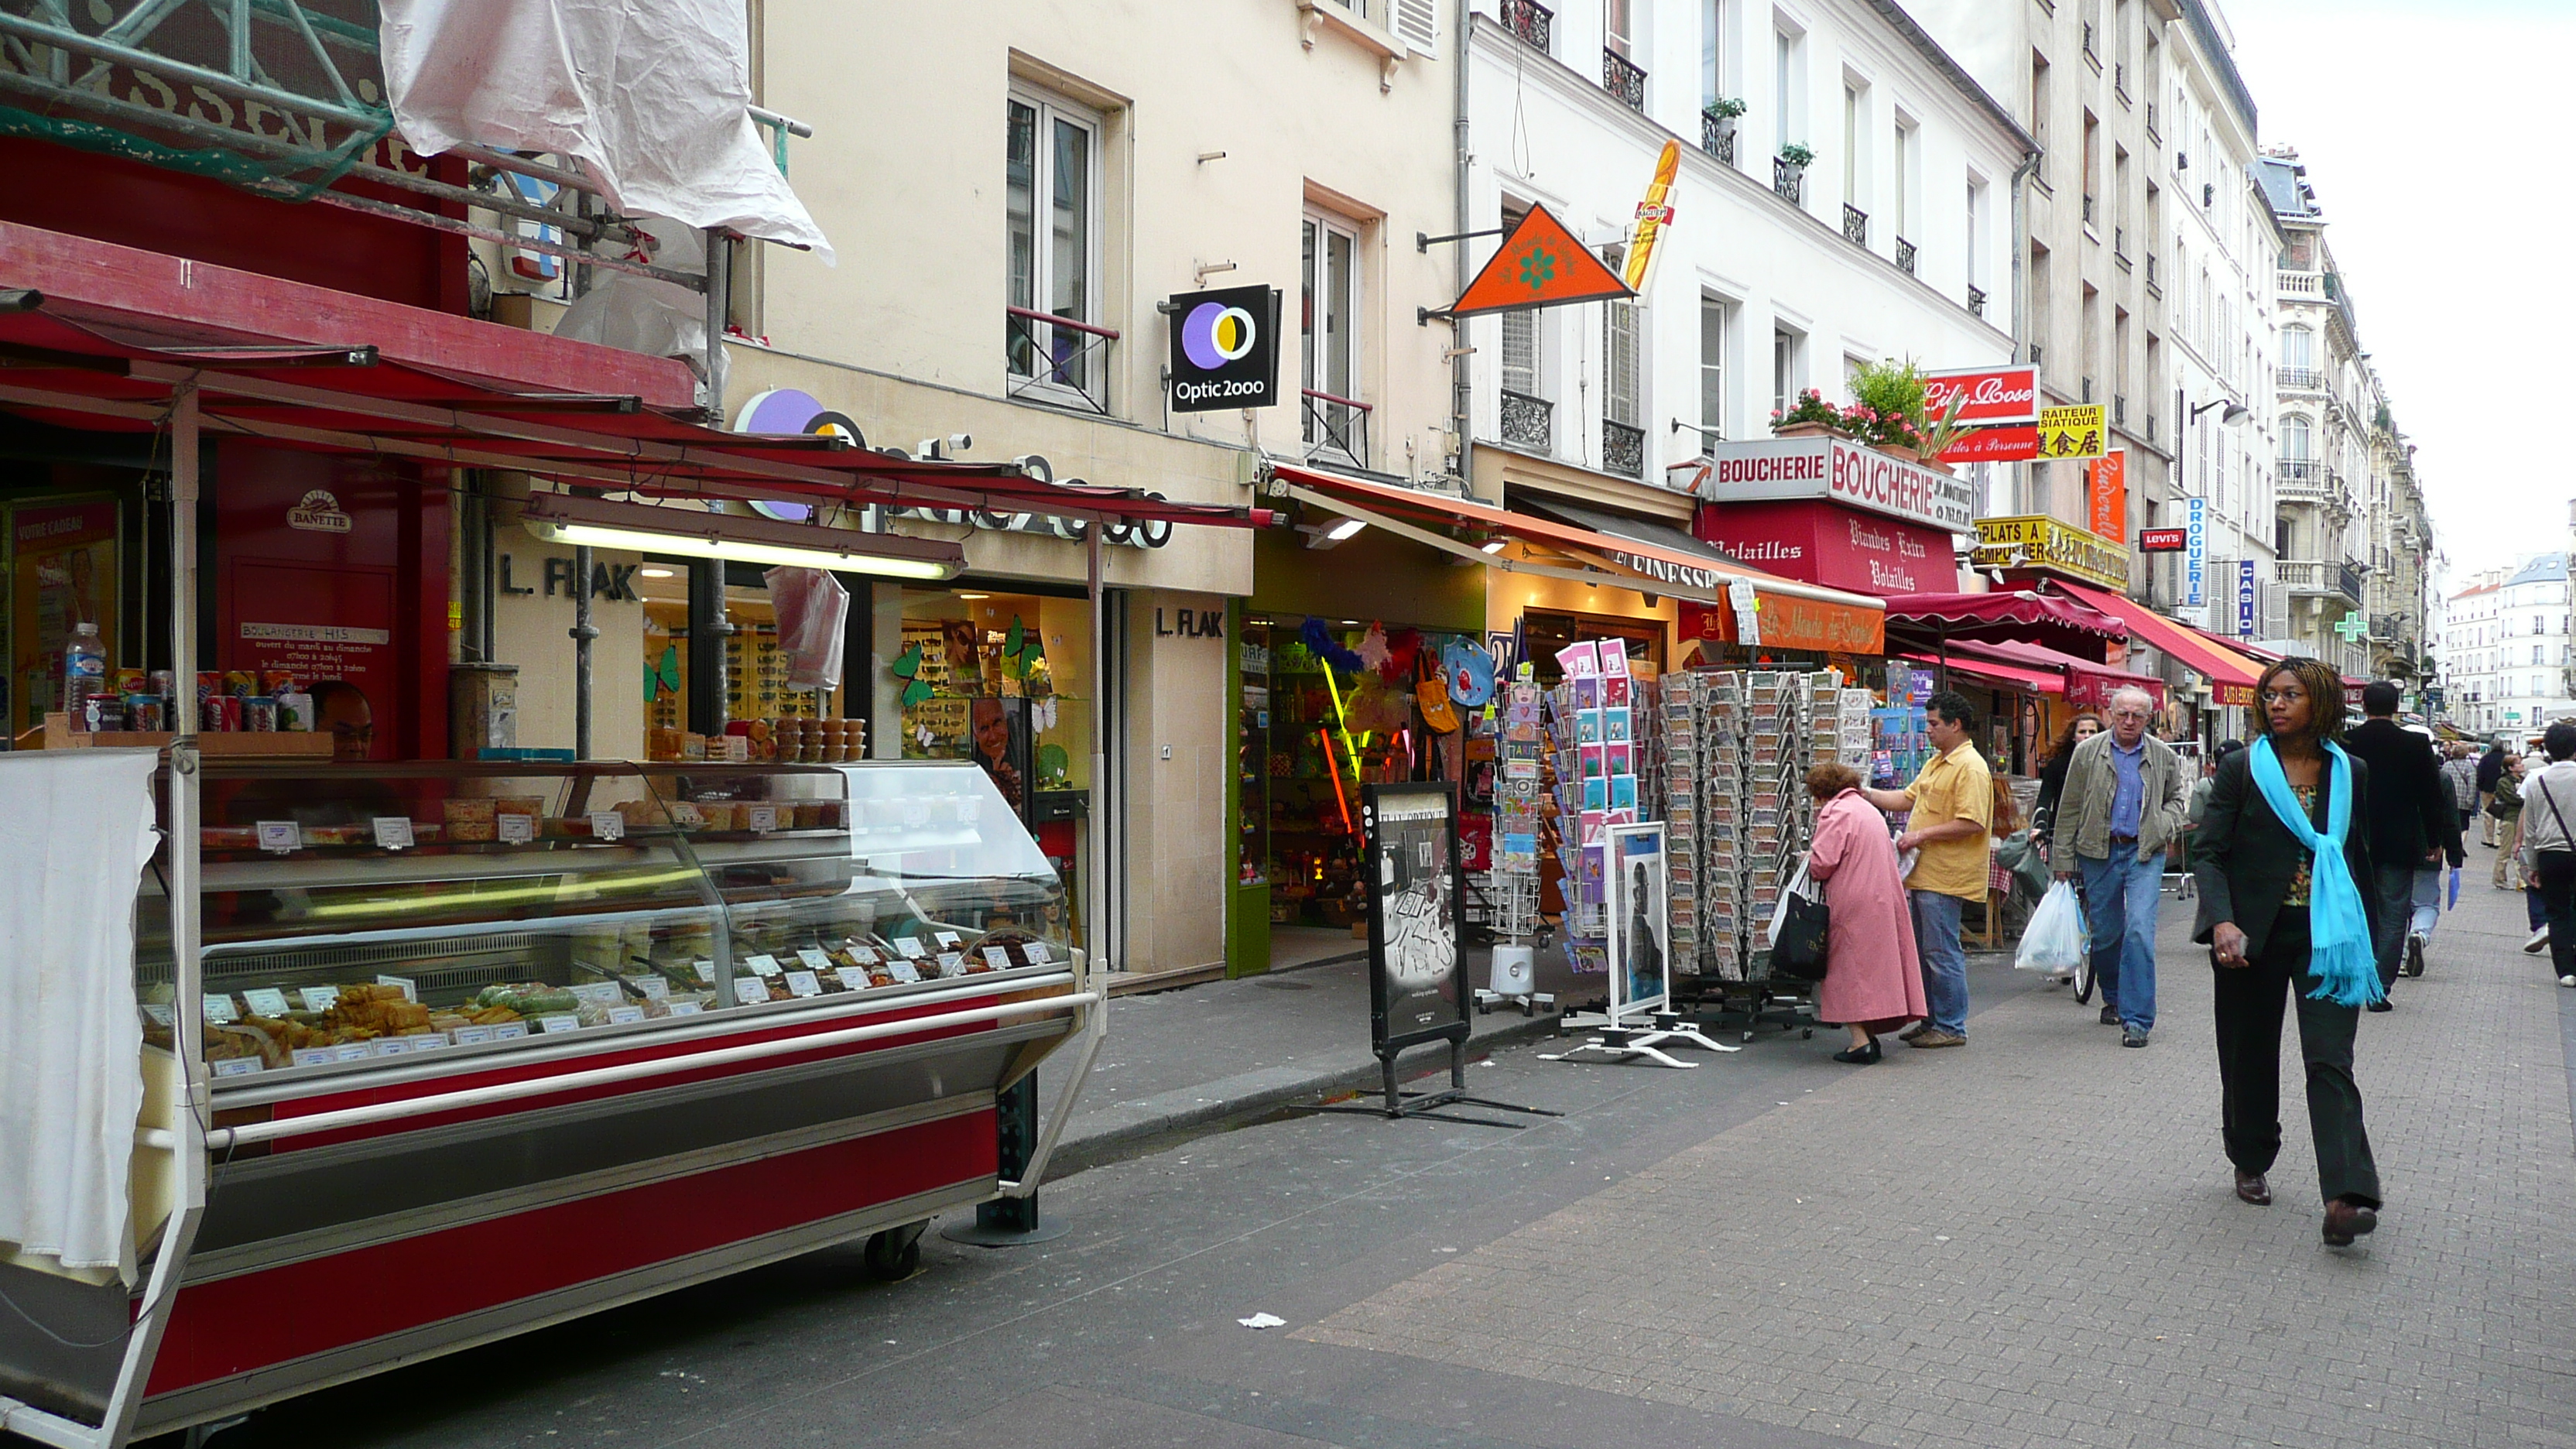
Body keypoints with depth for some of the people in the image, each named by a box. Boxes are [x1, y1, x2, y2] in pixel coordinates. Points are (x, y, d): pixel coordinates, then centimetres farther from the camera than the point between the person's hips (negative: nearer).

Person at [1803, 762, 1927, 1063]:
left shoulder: (1836, 812, -9)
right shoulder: (1870, 811, 19)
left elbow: (1822, 863, -17)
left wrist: (1808, 861, 6)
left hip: (1852, 905, -9)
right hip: (1883, 901, 9)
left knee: (1847, 969, -4)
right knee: (1872, 966, 12)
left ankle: (1860, 1040, -10)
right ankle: (1870, 1038, 13)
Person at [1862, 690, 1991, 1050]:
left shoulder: (1970, 767, -14)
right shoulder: (1936, 762, 18)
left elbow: (1971, 823, -22)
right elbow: (1908, 798, 26)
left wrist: (1922, 835, -19)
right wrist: (1867, 795, 17)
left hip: (1945, 878, -10)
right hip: (1923, 873, 10)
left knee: (1942, 953, -4)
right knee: (1924, 952, 15)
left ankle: (1951, 1027, 4)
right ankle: (1931, 1021, 23)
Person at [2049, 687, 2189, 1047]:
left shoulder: (2164, 757, 6)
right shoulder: (2088, 753, 3)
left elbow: (2175, 799, 21)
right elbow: (2069, 808, 6)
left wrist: (2162, 827, -1)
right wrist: (2064, 858, 4)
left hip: (2145, 854, -1)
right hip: (2099, 853, 1)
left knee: (2140, 931, -13)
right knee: (2105, 932, 9)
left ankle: (2136, 1019, -9)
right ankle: (2113, 999, 33)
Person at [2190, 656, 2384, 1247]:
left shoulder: (2351, 773, 6)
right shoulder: (2242, 769, -1)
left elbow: (2359, 859, 17)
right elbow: (2208, 850, -6)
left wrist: (2363, 939, 19)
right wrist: (2222, 921, -21)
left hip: (2324, 935, 0)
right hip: (2251, 935, 0)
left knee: (2330, 1062, -10)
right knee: (2250, 1058, 11)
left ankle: (2346, 1196, -18)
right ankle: (2251, 1164, 31)